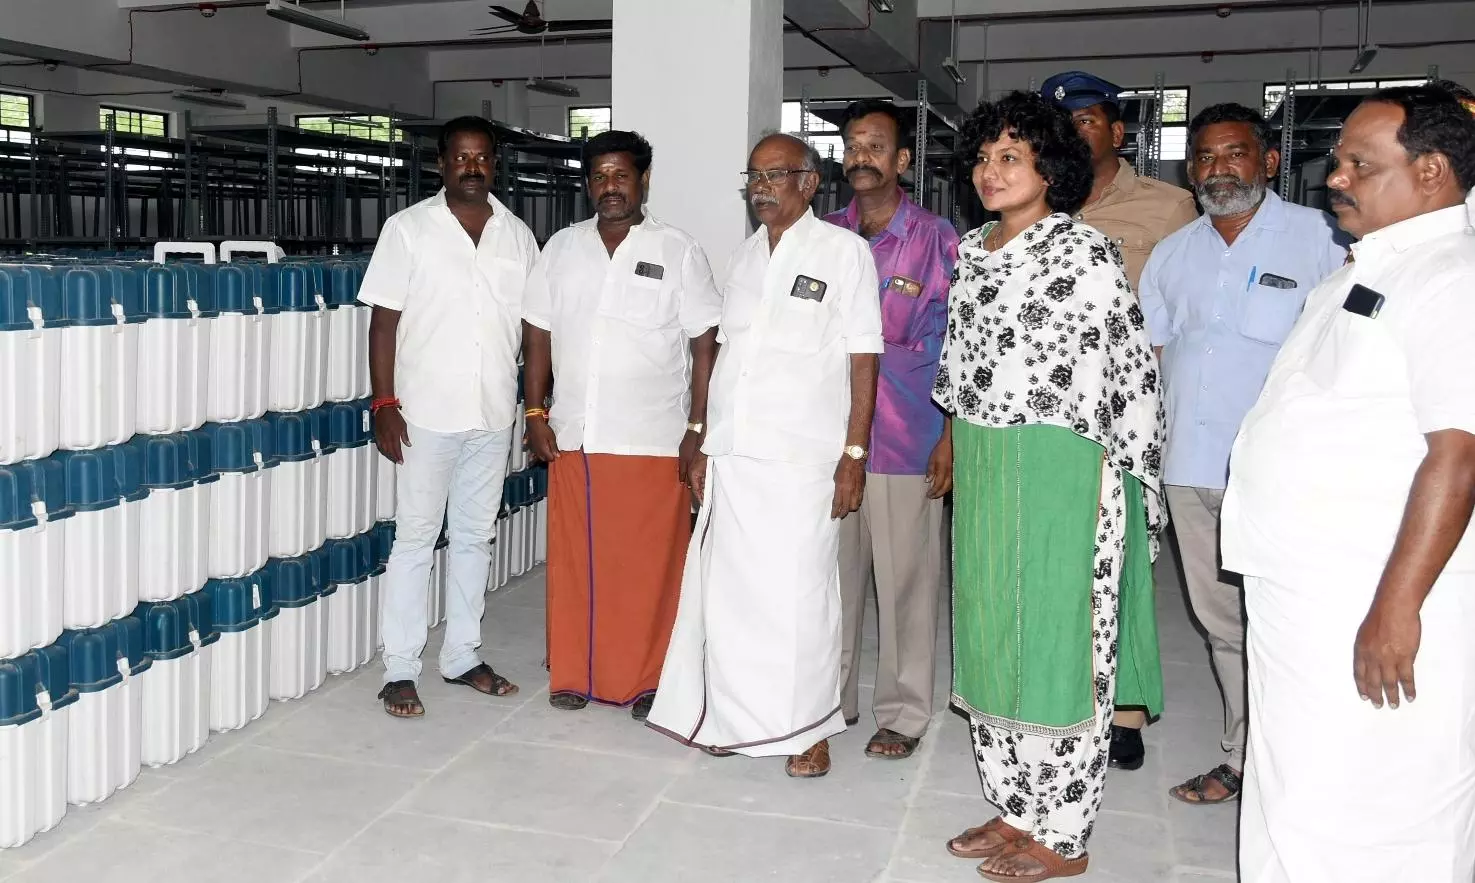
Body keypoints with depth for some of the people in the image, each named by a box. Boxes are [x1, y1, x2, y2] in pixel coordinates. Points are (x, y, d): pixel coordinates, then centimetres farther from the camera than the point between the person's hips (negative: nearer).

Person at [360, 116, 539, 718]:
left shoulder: (518, 236, 7)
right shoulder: (408, 229, -2)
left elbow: (533, 326, 9)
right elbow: (384, 320, -4)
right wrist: (384, 403, -11)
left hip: (494, 417, 4)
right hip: (426, 415, -3)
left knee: (474, 537, 12)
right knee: (415, 539, 2)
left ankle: (462, 656, 25)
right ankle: (399, 670, 11)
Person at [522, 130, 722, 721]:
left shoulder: (679, 252, 0)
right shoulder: (562, 248, 9)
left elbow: (704, 346, -2)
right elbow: (538, 336, 12)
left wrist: (697, 428, -7)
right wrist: (536, 415, 5)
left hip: (654, 443, -3)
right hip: (573, 439, 3)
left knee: (650, 565, 2)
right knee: (573, 560, 8)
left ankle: (647, 679, 16)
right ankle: (574, 673, 22)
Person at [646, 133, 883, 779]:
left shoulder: (843, 251, -1)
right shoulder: (745, 256, 16)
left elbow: (862, 358, -4)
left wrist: (854, 453, -10)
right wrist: (706, 446, 15)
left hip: (801, 458, -5)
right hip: (732, 454, 5)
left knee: (796, 594, -1)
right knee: (724, 590, 7)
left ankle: (808, 731, 14)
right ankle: (730, 718, 22)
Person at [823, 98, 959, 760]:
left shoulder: (936, 240, -4)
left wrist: (950, 437, -8)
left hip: (906, 438, -4)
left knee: (905, 577, 4)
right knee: (833, 569, 12)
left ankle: (902, 713, 19)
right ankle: (832, 696, 28)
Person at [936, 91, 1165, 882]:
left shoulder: (1083, 252, -9)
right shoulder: (973, 252, 12)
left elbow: (1130, 368, -9)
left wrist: (1127, 481, -9)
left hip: (1058, 470, -7)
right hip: (980, 471, 8)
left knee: (1058, 640, 1)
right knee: (989, 635, 13)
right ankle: (1015, 810, 28)